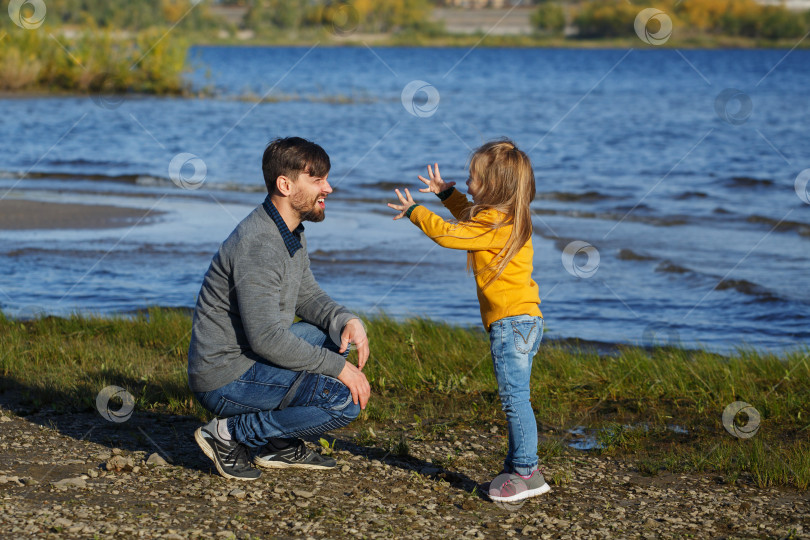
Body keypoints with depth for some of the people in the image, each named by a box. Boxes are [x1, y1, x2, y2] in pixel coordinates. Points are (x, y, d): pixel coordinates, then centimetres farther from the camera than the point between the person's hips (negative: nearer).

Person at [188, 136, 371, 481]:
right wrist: (338, 367, -20)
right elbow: (266, 337, -27)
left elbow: (307, 297, 19)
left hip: (251, 357, 10)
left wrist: (346, 320, -3)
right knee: (345, 400, -19)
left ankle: (281, 447, 13)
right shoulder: (258, 245, -24)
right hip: (225, 379, -10)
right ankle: (231, 433, -6)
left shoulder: (292, 234, 9)